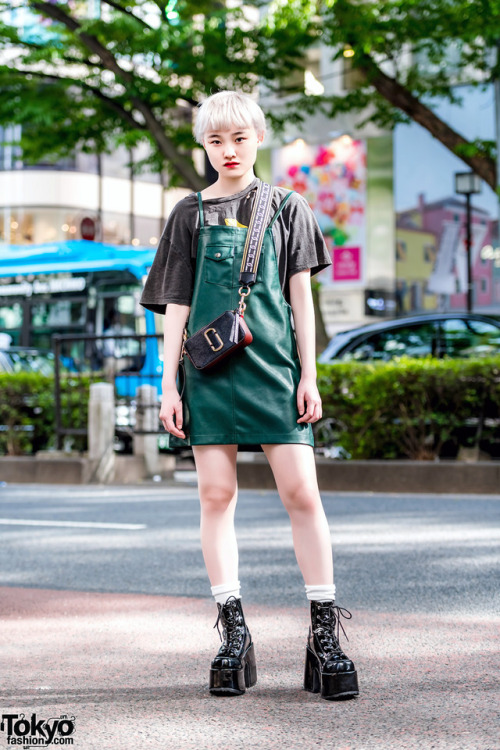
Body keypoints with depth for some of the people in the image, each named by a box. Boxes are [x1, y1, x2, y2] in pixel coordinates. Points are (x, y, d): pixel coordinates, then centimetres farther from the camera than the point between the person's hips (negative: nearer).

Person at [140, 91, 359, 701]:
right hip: (209, 370, 1)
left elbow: (300, 296, 9)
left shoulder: (286, 208, 11)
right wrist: (168, 385, 3)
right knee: (216, 494, -2)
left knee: (302, 493, -7)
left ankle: (324, 633, -1)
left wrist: (309, 375, 3)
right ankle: (234, 635, 5)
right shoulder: (190, 215, 11)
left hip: (274, 365, -1)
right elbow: (176, 304, 9)